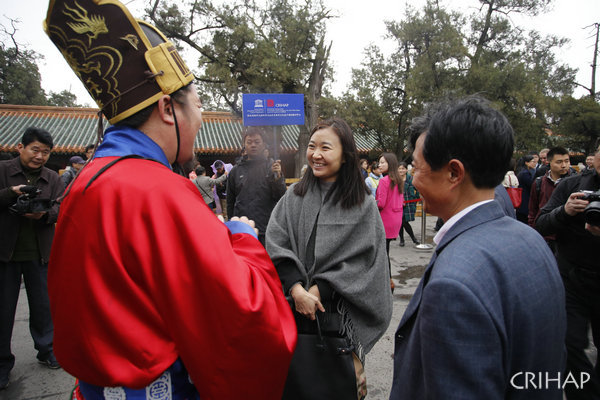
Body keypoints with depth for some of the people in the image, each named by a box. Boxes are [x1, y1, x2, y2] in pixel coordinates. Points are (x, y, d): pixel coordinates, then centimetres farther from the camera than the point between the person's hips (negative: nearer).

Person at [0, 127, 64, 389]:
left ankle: (46, 351, 29)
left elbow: (62, 208, -3)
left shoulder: (53, 178, 7)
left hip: (40, 253, 2)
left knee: (42, 306, 12)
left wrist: (44, 213, -23)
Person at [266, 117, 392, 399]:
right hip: (295, 309, 2)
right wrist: (297, 289, -16)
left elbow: (360, 259, -9)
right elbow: (275, 244, -4)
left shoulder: (362, 204, -4)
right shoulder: (294, 196, 3)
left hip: (340, 313, -2)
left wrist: (319, 289, -15)